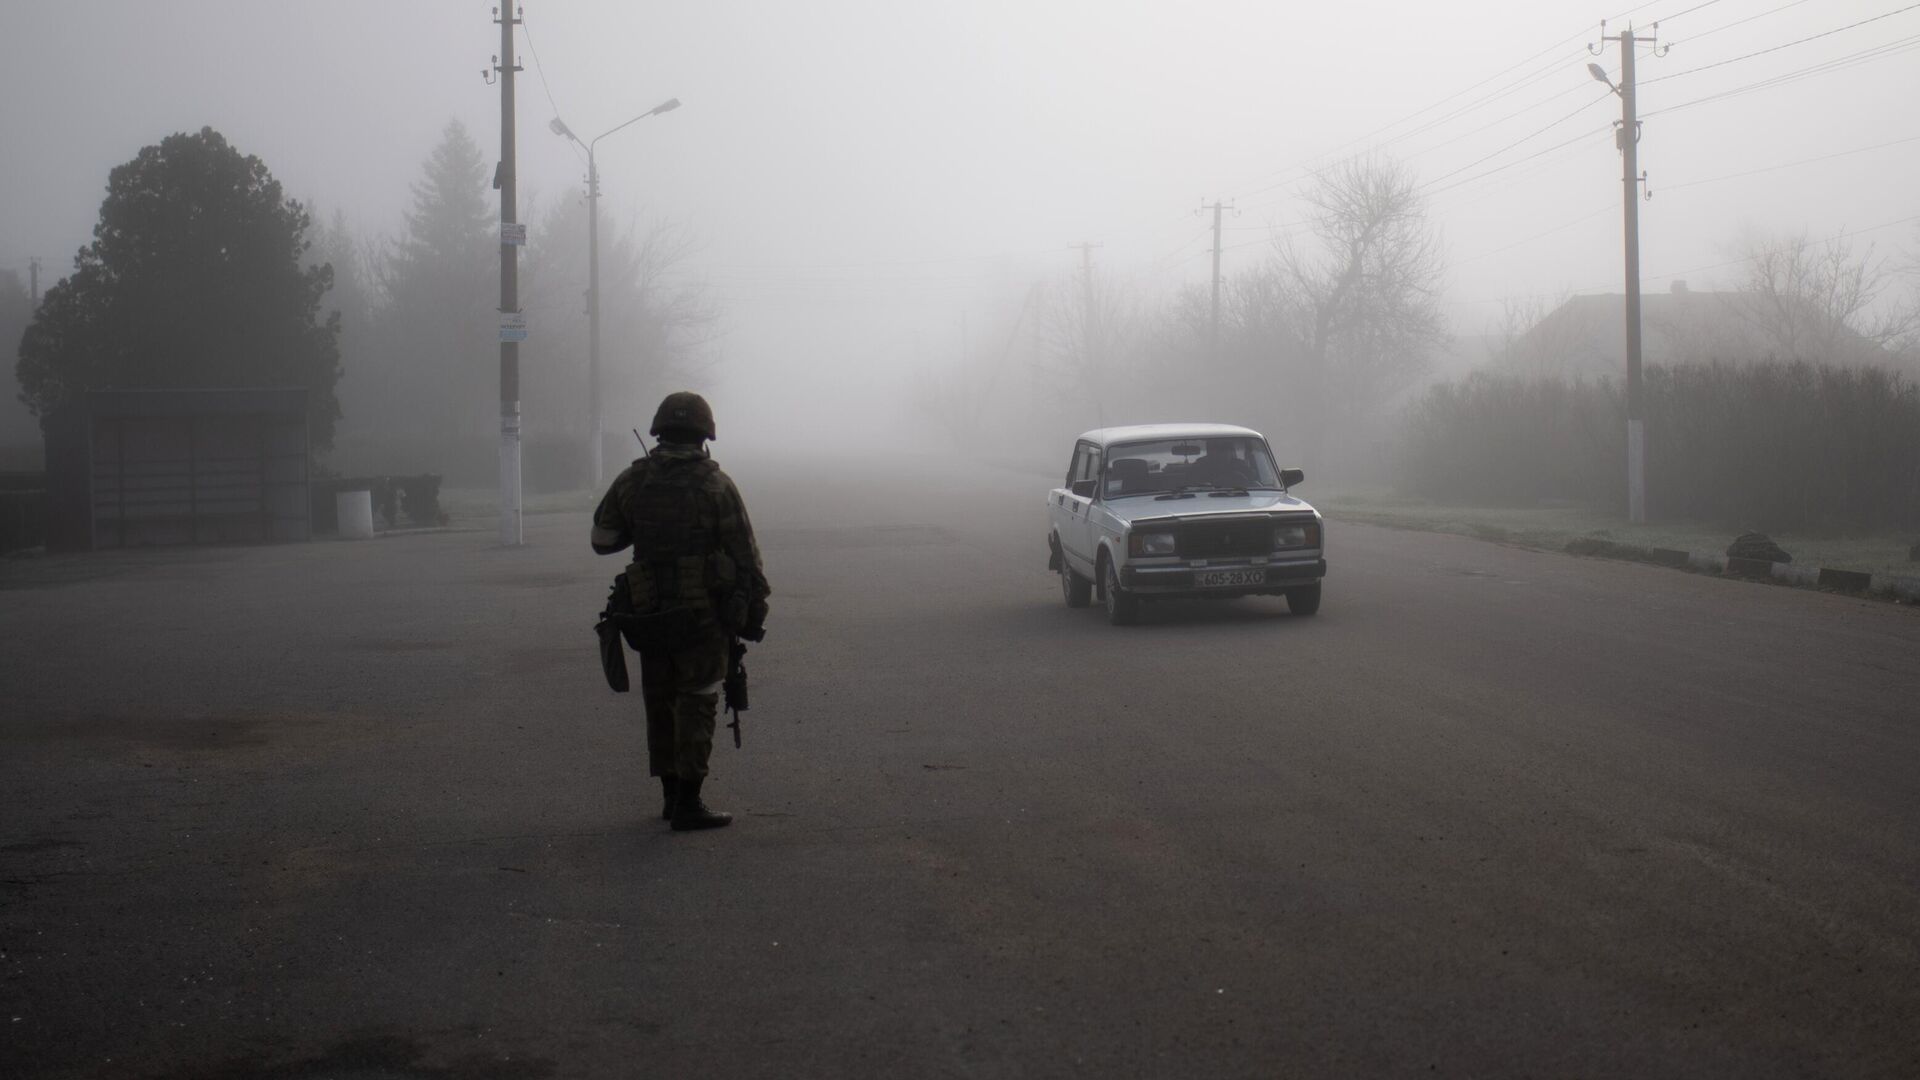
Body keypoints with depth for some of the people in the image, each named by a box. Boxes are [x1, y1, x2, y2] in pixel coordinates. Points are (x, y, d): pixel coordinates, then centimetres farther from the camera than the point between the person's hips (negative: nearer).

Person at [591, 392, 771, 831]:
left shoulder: (632, 480, 1)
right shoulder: (716, 484, -7)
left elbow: (602, 539, 9)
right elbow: (746, 554, -6)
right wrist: (755, 611, 2)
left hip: (650, 613, 3)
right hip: (704, 612, -3)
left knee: (661, 703, 15)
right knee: (696, 702, 1)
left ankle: (671, 795, 22)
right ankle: (687, 805, -3)